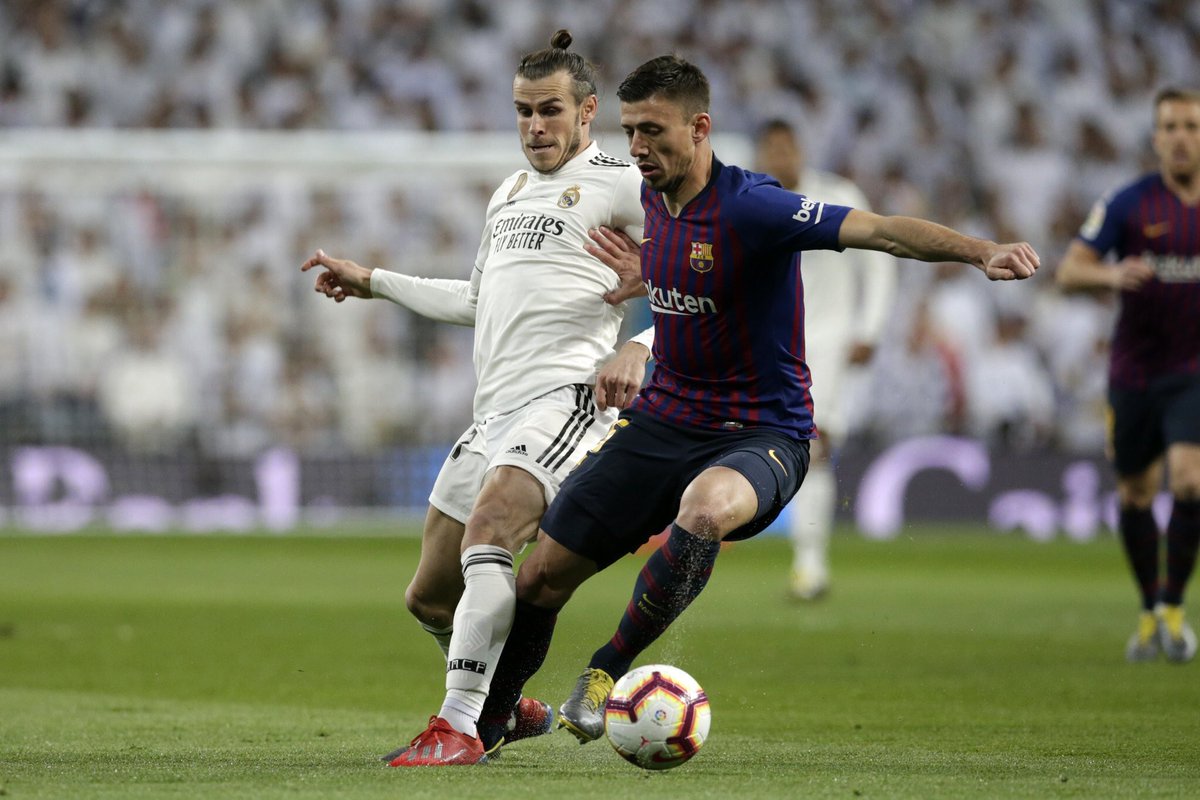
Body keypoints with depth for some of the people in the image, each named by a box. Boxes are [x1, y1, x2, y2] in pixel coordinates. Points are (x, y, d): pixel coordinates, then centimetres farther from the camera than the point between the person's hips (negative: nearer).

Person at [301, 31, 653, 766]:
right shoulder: (509, 195, 24)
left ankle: (459, 727, -33)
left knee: (485, 536, -31)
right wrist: (372, 282, 42)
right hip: (495, 413, 9)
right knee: (430, 596, 10)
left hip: (564, 397, -9)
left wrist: (639, 349, -24)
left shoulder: (618, 184, -1)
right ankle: (509, 708, 32)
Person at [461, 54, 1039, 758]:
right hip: (662, 419, 7)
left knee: (704, 510, -42)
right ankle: (479, 730, 29)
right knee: (542, 575, 5)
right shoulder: (652, 198, 3)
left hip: (761, 433, -7)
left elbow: (881, 230, -33)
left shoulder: (749, 205, -21)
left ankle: (609, 671, -20)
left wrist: (981, 251, -46)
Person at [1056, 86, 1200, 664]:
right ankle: (1149, 612, 27)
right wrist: (1112, 275, -32)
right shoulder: (1129, 204, -6)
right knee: (1135, 494, 9)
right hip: (1134, 370, 0)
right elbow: (1069, 270, -12)